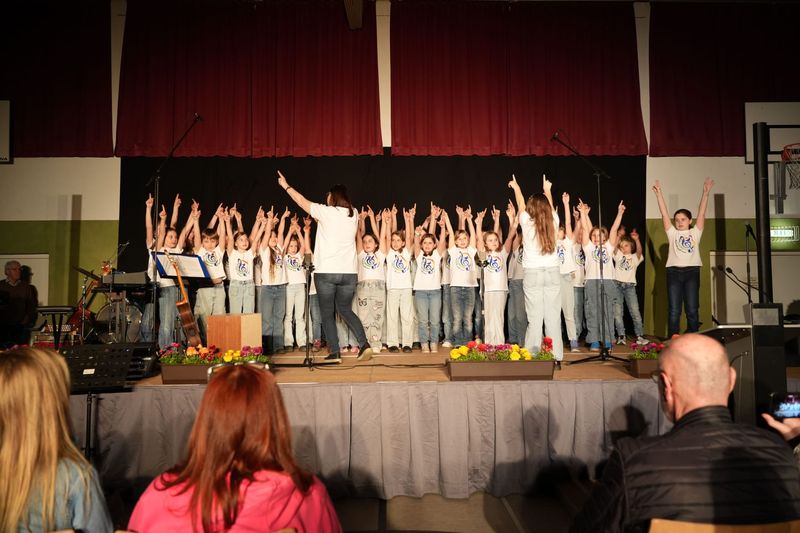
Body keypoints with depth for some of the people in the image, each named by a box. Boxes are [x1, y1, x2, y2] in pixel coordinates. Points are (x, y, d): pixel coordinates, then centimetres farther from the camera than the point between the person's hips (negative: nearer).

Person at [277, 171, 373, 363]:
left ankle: (334, 353, 6)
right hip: (349, 273, 4)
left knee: (327, 314, 8)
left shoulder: (326, 212, -5)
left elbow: (302, 201, 8)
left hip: (326, 272, -4)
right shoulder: (354, 214, 7)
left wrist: (286, 186, 24)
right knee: (346, 310, 19)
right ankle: (364, 344, 5)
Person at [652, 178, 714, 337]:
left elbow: (701, 213, 5)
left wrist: (705, 193, -3)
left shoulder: (695, 233, 12)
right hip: (674, 272, 0)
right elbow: (664, 213, 6)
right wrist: (659, 193, 1)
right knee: (674, 310, 0)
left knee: (692, 310, 2)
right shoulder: (672, 233, 11)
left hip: (692, 271, 0)